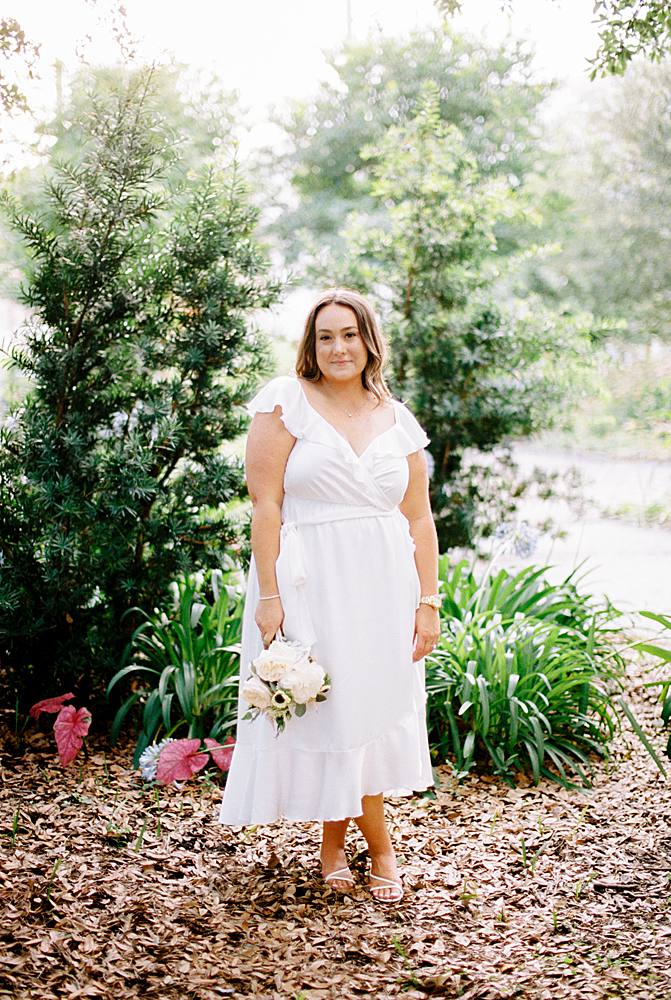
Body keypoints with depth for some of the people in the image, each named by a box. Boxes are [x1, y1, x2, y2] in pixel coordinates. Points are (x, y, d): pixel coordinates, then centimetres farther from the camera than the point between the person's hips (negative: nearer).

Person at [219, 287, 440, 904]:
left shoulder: (397, 419, 9)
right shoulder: (288, 401, -3)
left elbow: (418, 519, 10)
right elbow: (265, 502, -8)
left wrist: (429, 601, 5)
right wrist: (268, 595, -13)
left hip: (383, 587, 3)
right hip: (310, 585, -3)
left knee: (374, 707, 4)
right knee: (328, 711, 3)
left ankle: (335, 841, 23)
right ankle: (381, 847, 21)